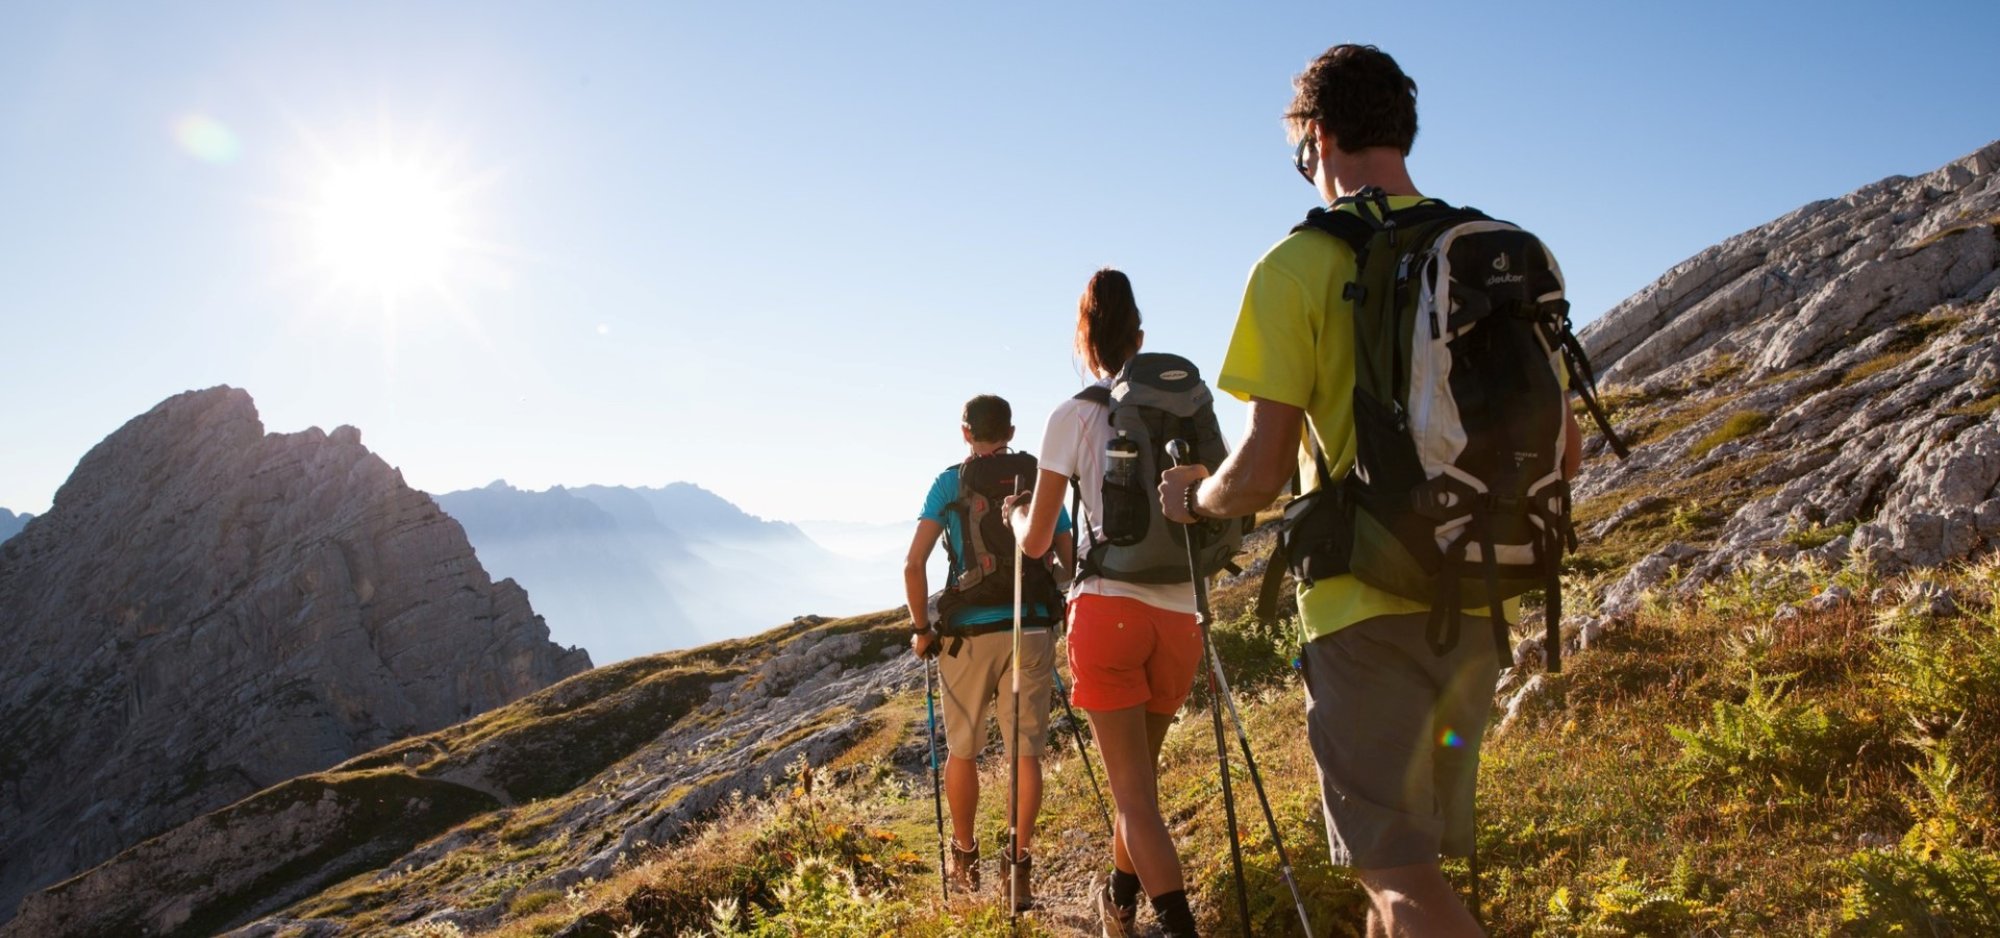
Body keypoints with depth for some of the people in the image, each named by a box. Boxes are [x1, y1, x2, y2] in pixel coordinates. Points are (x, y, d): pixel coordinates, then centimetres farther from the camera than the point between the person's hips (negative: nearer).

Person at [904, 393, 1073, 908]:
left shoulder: (949, 482, -1)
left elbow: (913, 565, -8)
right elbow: (1071, 561, 4)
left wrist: (922, 628, 2)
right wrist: (1063, 619, 18)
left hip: (967, 633, -1)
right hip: (1032, 632, 1)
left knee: (963, 751, 14)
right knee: (1026, 752, 8)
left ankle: (964, 860, 26)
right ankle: (1019, 863, 9)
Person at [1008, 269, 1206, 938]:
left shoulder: (1074, 415, 0)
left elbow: (1036, 542, 4)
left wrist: (1016, 513, 25)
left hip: (1108, 611, -4)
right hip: (1178, 616, 4)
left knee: (1134, 792, -1)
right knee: (1140, 773, 22)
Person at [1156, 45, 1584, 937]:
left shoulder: (1299, 265, -9)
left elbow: (1262, 472, -13)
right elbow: (1561, 452, 11)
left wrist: (1192, 496, 8)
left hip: (1368, 604, -6)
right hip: (1480, 603, 6)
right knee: (1408, 854, 18)